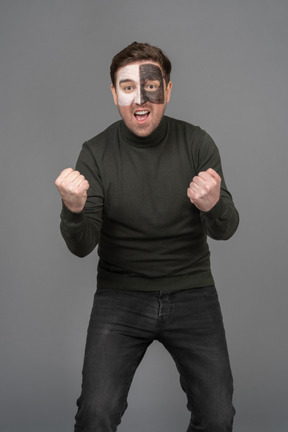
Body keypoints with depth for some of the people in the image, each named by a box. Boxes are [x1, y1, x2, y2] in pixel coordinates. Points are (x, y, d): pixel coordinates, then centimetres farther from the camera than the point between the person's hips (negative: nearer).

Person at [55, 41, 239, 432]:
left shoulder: (197, 144, -4)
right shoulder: (96, 154, -6)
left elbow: (225, 230, -6)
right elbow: (82, 246, -10)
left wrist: (215, 206, -30)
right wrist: (74, 210, -33)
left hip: (192, 293, 1)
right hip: (120, 294, -1)